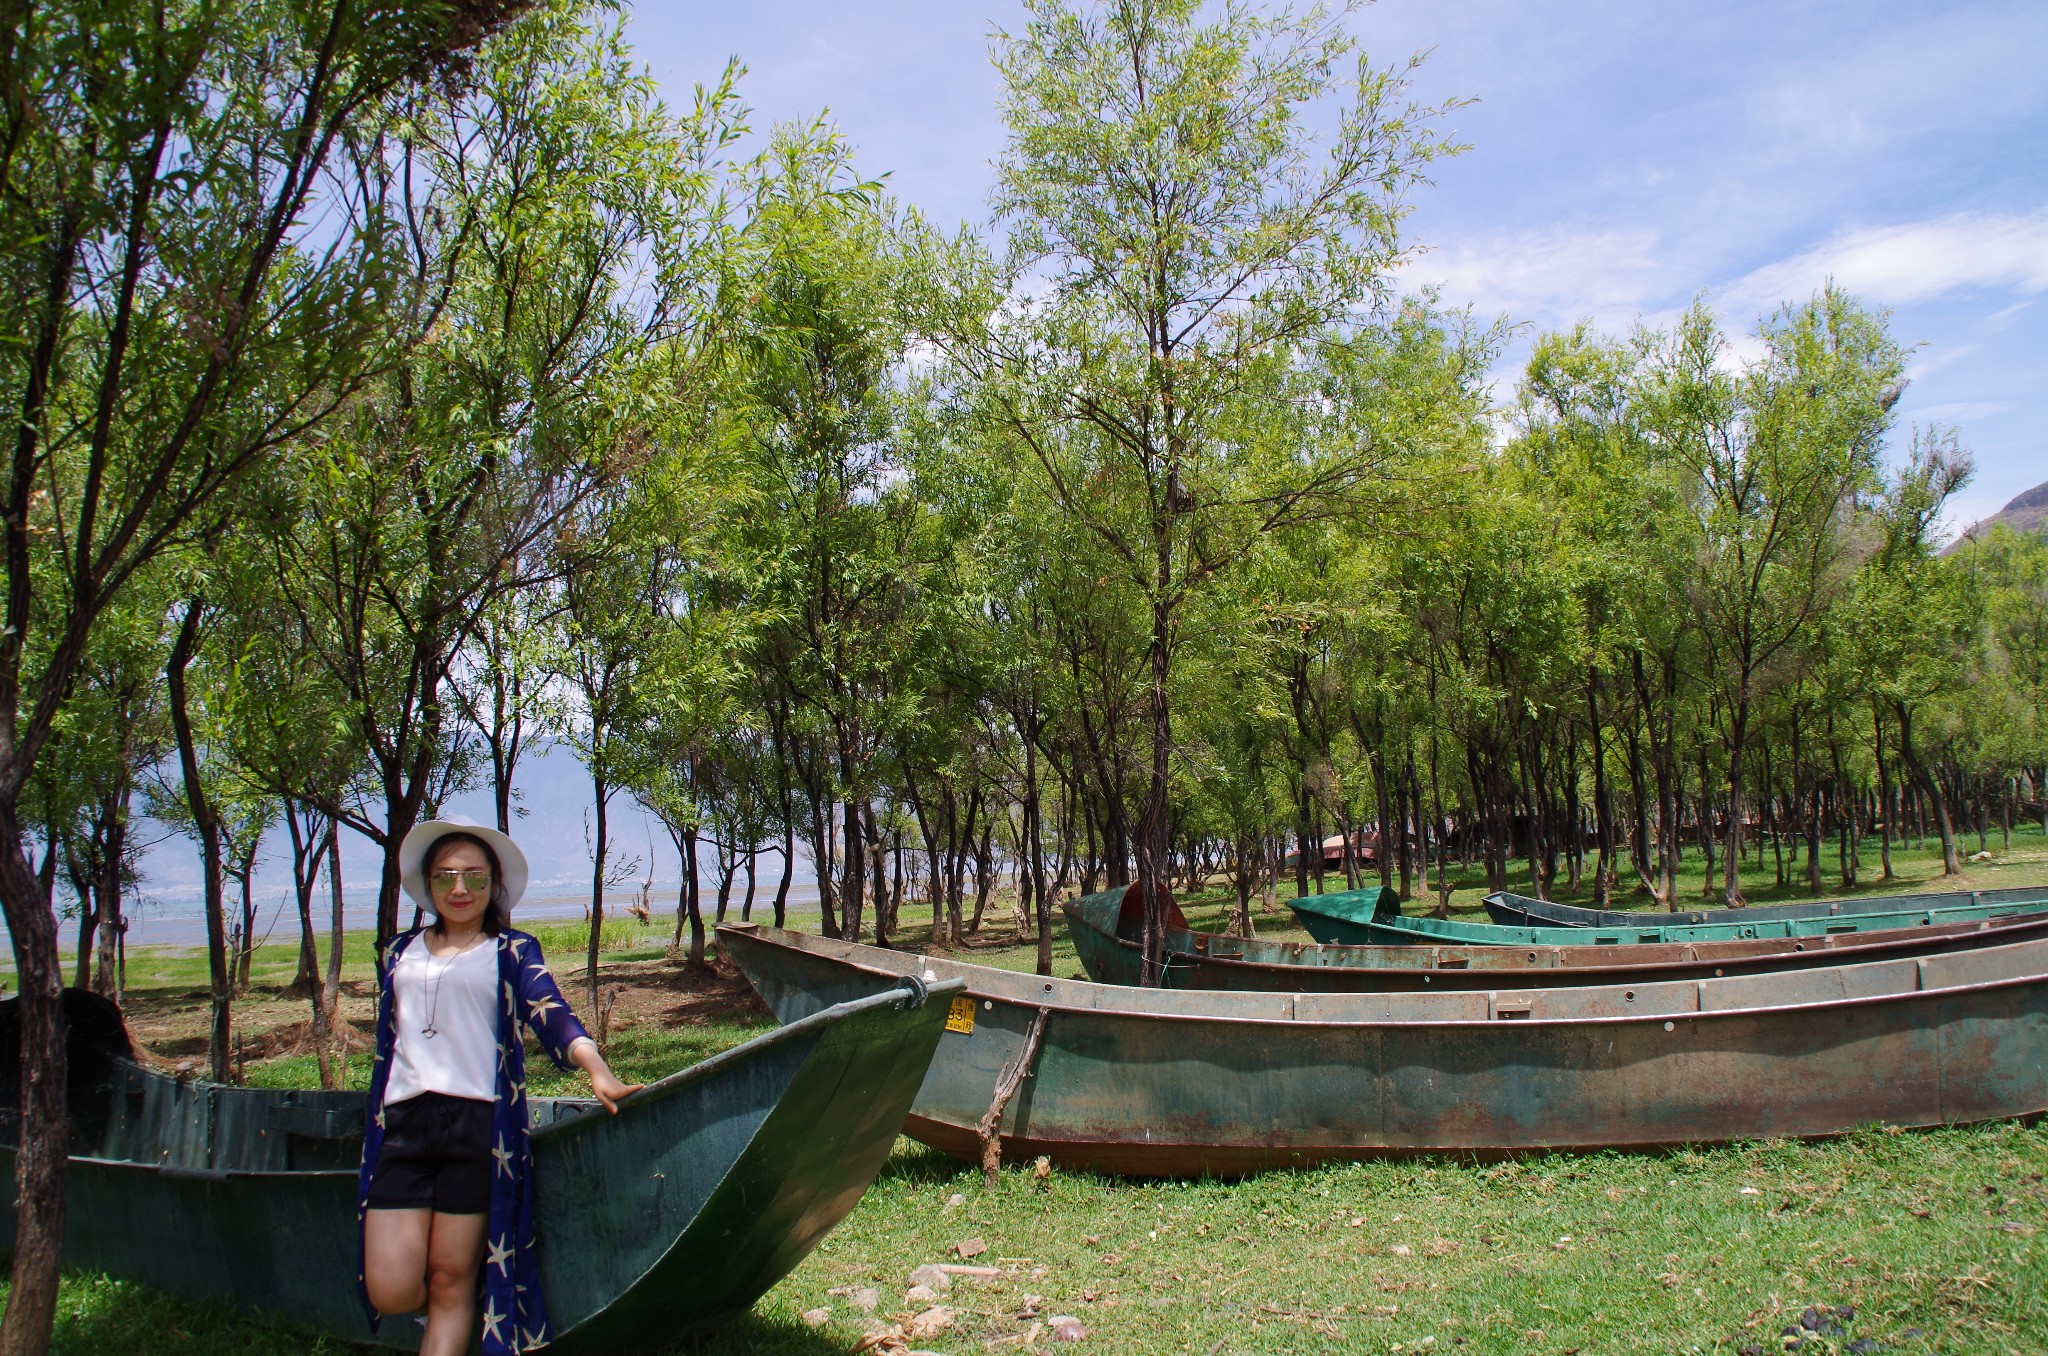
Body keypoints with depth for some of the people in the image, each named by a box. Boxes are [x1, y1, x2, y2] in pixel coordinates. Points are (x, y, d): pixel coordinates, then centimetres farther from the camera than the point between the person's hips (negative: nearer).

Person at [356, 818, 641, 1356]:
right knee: (390, 1291, -4)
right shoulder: (400, 952, 19)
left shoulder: (512, 951, 7)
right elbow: (385, 1047, 24)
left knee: (451, 1283, 1)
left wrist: (597, 1071, -27)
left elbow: (549, 1012, -10)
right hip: (402, 1127, 3)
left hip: (479, 1124, -3)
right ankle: (462, 1295, 27)